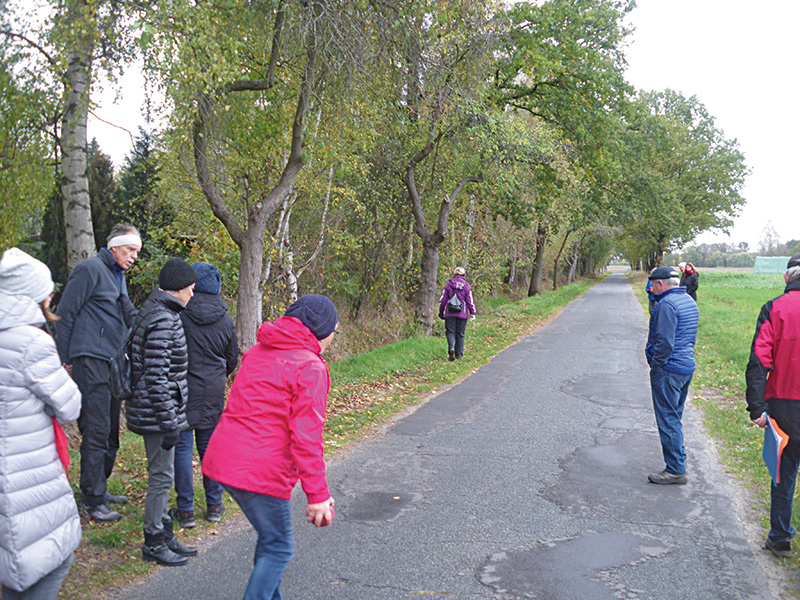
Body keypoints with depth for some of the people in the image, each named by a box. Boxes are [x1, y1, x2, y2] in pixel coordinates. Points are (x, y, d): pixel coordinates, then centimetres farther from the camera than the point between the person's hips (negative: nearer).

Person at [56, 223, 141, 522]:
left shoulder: (118, 275, 19)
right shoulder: (90, 269, -8)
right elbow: (64, 315, -9)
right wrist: (67, 359, -8)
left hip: (113, 363, 9)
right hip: (91, 362, -9)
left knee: (110, 432, 13)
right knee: (96, 431, -7)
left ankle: (99, 489, 25)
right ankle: (92, 501, 0)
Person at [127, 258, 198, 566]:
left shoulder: (158, 313, 10)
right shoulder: (162, 321, -21)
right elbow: (157, 378, -24)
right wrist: (169, 424, -20)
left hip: (153, 410, 10)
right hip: (157, 412, -10)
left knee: (162, 475, 18)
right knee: (161, 477, 2)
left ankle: (164, 535, 30)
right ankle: (153, 543, 15)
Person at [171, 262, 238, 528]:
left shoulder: (178, 314, -12)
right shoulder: (224, 319, 2)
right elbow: (232, 360, 11)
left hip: (183, 390, -4)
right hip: (213, 393, 4)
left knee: (182, 448, 5)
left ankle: (185, 509, 9)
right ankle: (214, 506, 20)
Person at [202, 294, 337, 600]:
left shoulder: (257, 352, 13)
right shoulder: (310, 368, -12)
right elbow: (306, 437, -17)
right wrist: (318, 495, -13)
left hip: (223, 459, 9)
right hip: (262, 472, -9)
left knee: (271, 538, 25)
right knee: (278, 549, 8)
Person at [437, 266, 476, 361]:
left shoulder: (449, 284, 2)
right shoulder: (466, 285, -1)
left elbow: (443, 299, 3)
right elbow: (470, 301, -1)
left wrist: (441, 311, 12)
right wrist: (472, 313, 6)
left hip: (450, 313, 0)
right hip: (462, 314, 0)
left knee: (450, 332, 5)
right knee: (460, 334, 9)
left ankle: (451, 347, -23)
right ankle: (459, 355, 12)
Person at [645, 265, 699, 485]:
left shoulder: (666, 304, -18)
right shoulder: (689, 301, 13)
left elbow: (664, 342, -23)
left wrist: (656, 365, -11)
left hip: (668, 370, -10)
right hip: (687, 366, 10)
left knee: (668, 419, -3)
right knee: (675, 417, 19)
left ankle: (676, 470, 1)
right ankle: (678, 460, 27)